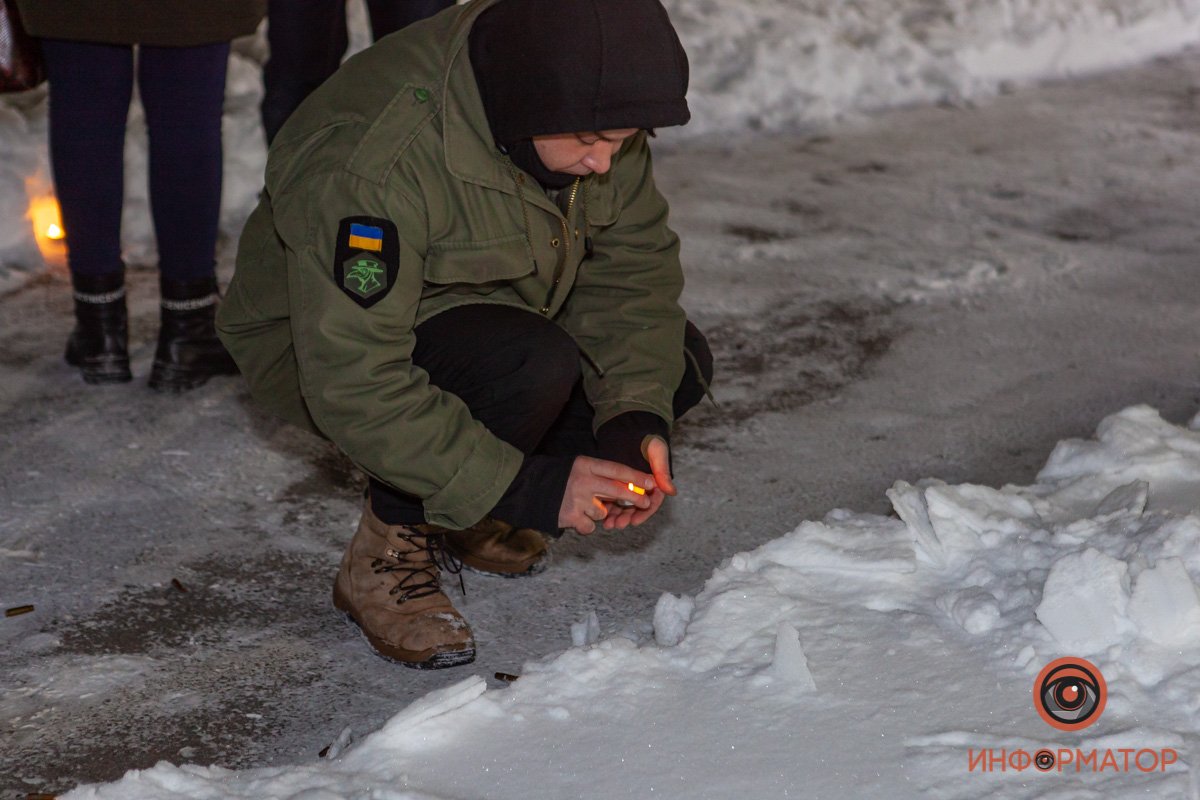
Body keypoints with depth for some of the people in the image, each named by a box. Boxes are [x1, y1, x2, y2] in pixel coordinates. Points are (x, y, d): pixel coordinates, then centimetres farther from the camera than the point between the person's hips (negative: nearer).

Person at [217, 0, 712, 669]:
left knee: (677, 360, -5)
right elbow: (354, 385, -37)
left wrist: (637, 416, -21)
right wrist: (527, 488, -35)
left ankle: (460, 513, 7)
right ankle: (388, 550, -11)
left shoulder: (590, 111, -16)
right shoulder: (367, 164, -37)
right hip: (320, 349, -8)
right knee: (533, 367, -34)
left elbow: (633, 263, -6)